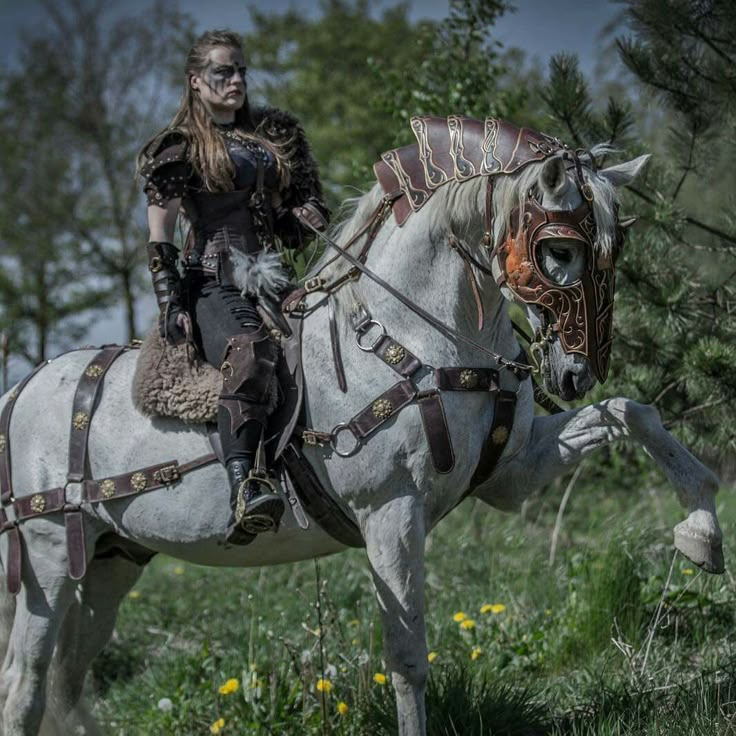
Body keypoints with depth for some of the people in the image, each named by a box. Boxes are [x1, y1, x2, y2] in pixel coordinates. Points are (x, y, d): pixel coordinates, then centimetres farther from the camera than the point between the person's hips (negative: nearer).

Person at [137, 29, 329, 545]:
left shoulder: (278, 133, 22)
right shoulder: (178, 149, 9)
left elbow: (309, 210, 23)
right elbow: (160, 237, 3)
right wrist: (170, 303, -9)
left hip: (274, 280, 6)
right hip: (215, 284, -6)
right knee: (249, 353, -37)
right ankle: (244, 491, -55)